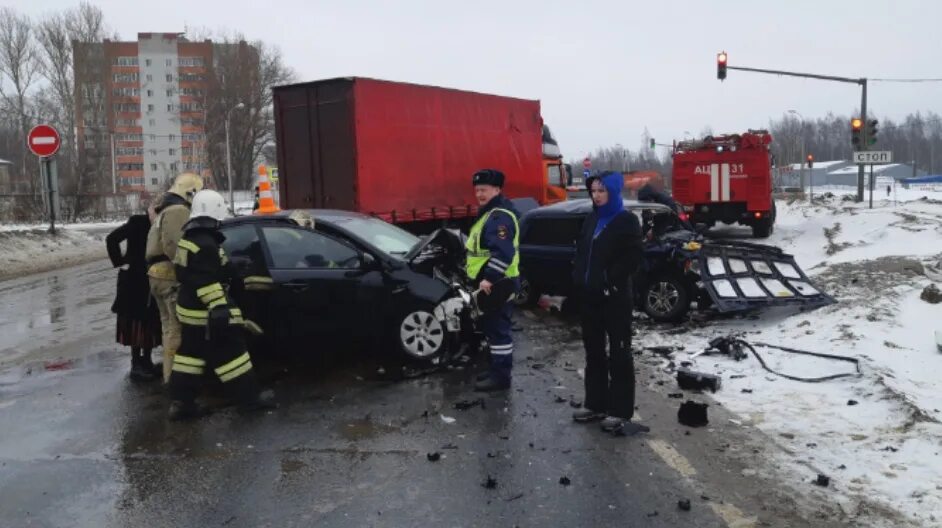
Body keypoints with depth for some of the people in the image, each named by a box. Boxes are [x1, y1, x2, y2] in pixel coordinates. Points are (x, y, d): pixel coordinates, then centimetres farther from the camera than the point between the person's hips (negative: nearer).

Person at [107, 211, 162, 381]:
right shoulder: (137, 223, -11)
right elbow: (112, 239, -15)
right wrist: (120, 261, -15)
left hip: (153, 283, 5)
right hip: (134, 282, -5)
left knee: (151, 323, 10)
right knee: (136, 323, -1)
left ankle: (147, 360, 21)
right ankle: (136, 364, 6)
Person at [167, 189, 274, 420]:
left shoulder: (189, 238, 11)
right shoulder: (205, 244, -22)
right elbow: (208, 283, -27)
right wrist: (220, 309, -27)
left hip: (189, 308, 10)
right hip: (205, 312, -10)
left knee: (191, 352, 13)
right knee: (229, 353, -1)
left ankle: (181, 402, 15)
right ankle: (251, 397, 7)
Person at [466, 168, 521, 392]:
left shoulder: (500, 216, -19)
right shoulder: (489, 213, 16)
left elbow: (503, 252, -29)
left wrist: (488, 278, -29)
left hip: (497, 284, -11)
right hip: (489, 282, 11)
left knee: (498, 329, -5)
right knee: (491, 327, 18)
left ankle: (501, 376, 2)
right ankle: (496, 369, 29)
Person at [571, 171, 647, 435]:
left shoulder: (627, 220, -7)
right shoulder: (592, 219, 13)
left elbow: (632, 257, -14)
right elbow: (581, 251, 17)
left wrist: (610, 282, -17)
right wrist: (579, 279, 4)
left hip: (615, 297, -7)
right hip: (589, 296, 7)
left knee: (619, 353, 0)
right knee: (594, 351, 12)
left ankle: (620, 411, 6)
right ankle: (596, 404, 22)